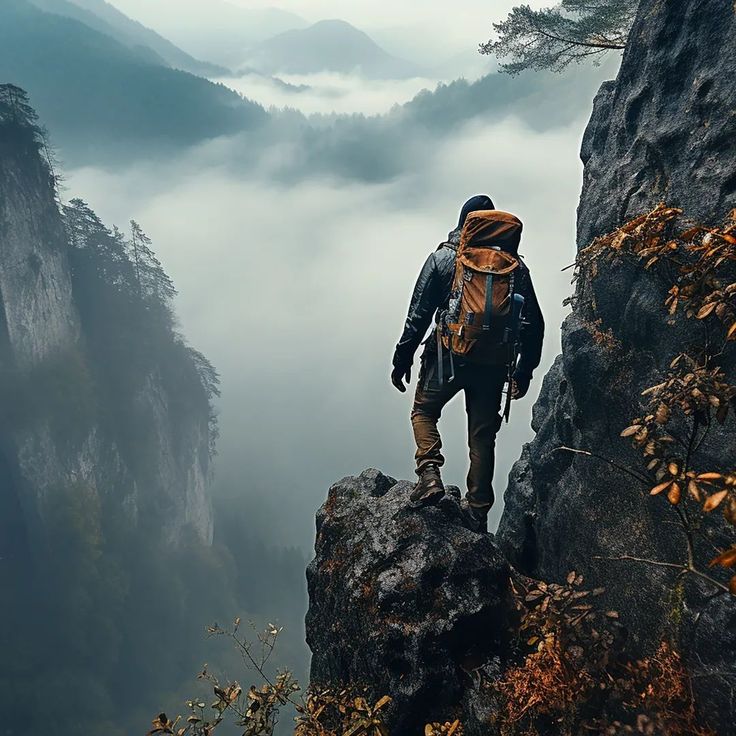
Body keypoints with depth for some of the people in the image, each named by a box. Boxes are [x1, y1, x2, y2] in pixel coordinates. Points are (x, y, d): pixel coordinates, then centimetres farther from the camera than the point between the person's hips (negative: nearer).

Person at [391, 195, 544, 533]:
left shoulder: (444, 257, 1)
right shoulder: (516, 266, 8)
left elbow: (419, 312, -3)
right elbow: (534, 324, 8)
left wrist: (403, 357, 4)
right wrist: (524, 371, 16)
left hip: (448, 355, -2)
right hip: (495, 363, 2)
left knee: (424, 411, 19)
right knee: (482, 435, 11)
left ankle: (430, 474, -2)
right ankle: (478, 511, 13)